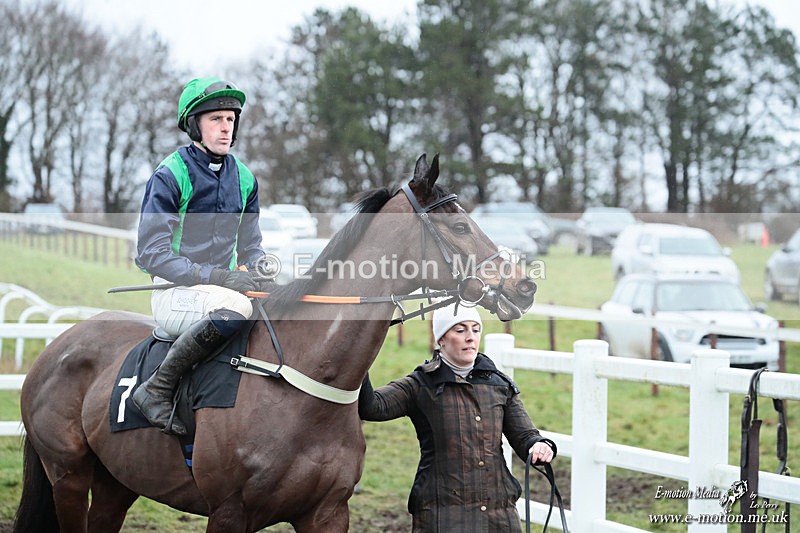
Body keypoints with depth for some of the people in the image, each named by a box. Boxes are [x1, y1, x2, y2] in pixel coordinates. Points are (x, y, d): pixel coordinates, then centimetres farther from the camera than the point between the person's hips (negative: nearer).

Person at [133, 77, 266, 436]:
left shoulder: (243, 179, 12)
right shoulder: (169, 177, -7)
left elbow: (250, 246, 20)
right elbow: (151, 254, -13)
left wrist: (259, 268, -6)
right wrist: (215, 276, -24)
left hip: (224, 286, 7)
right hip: (176, 294, -7)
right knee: (236, 307, -37)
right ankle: (156, 390, -25)